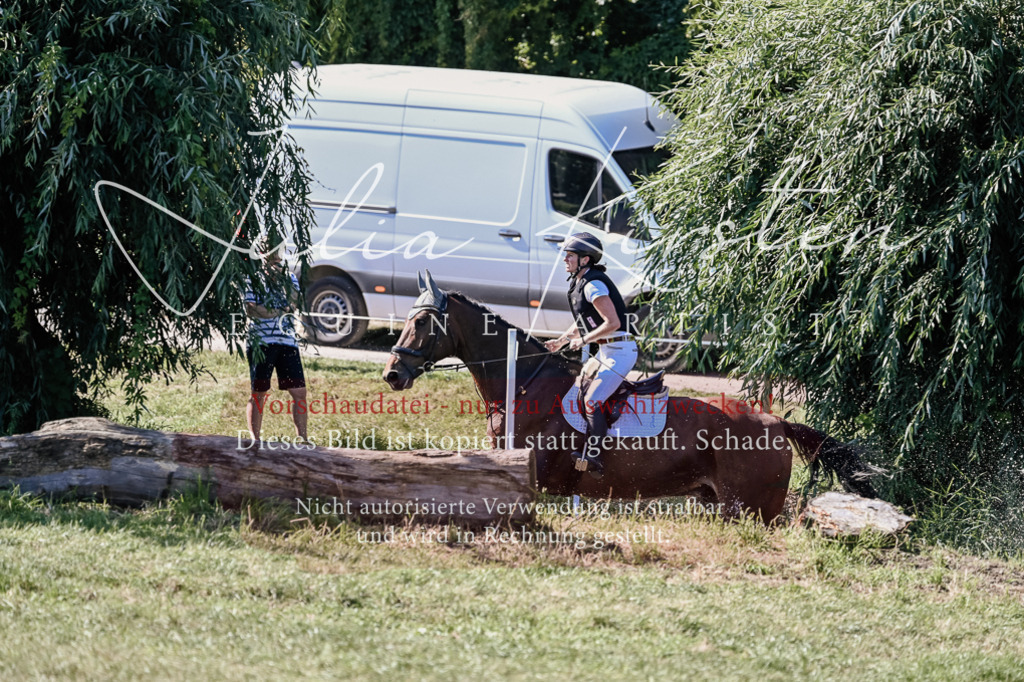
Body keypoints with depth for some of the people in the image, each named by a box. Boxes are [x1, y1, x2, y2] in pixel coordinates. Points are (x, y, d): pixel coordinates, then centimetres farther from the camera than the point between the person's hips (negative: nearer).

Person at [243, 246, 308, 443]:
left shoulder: (290, 277, 16)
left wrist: (282, 279, -9)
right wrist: (281, 311, -9)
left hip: (287, 340, 4)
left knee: (299, 391, 0)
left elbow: (294, 303, 0)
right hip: (260, 342, -4)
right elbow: (250, 310, -10)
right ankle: (255, 439, 5)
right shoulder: (252, 278, 1)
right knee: (259, 393, 0)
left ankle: (301, 438, 6)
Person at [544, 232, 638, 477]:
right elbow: (582, 321, 26)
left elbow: (612, 322, -25)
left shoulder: (593, 285, -18)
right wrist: (561, 341, 15)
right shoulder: (580, 283, 13)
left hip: (620, 351, -11)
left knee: (592, 400, -20)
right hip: (605, 352, 11)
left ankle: (592, 457, -24)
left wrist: (583, 340, -17)